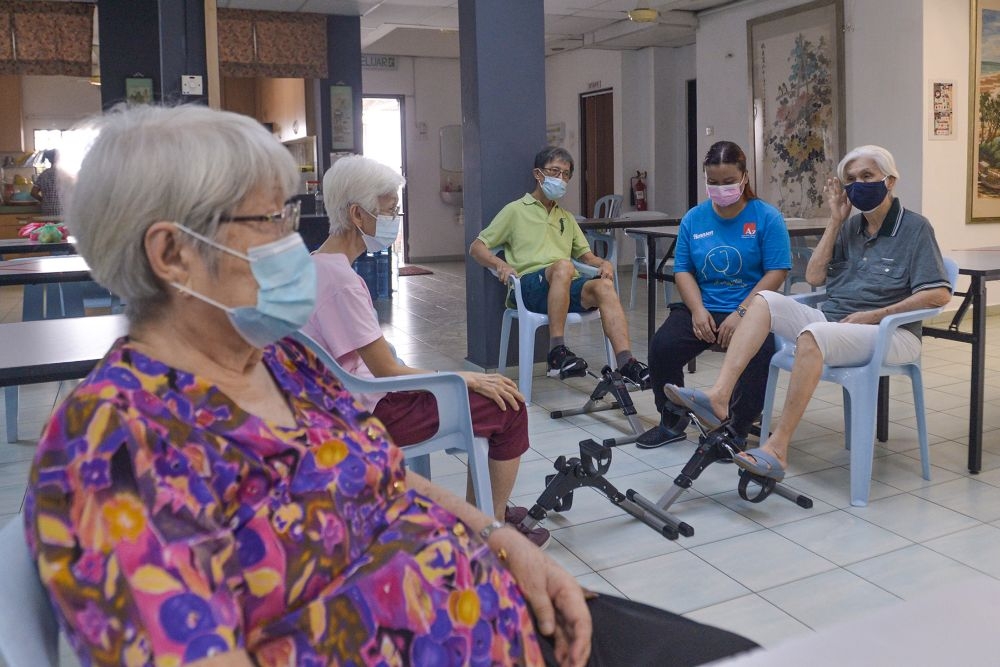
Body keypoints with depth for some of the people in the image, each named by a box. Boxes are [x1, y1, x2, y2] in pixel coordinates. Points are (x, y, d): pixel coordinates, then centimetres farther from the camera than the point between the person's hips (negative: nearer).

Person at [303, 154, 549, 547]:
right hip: (371, 414, -10)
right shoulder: (339, 279, -24)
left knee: (490, 387, 16)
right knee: (509, 406, -6)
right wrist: (467, 379, -11)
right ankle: (493, 525, 12)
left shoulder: (318, 266, 8)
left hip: (358, 400, 10)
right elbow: (388, 372, -22)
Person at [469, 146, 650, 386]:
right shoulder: (515, 210, 15)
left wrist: (604, 263, 2)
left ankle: (626, 364, -41)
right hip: (530, 285, -4)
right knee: (563, 266, -37)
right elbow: (476, 247, 11)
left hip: (568, 287, 4)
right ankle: (557, 353, -37)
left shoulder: (567, 217, 31)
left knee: (604, 286, -28)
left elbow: (586, 255, 27)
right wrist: (500, 264, -11)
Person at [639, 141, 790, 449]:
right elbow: (682, 270, 8)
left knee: (758, 353, -33)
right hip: (702, 309, 3)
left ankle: (738, 429, -8)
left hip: (752, 311, -3)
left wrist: (740, 314, -17)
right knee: (661, 346, -21)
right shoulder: (693, 218, 9)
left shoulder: (767, 217, -1)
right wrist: (698, 310, -10)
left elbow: (776, 272, -8)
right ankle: (672, 422, 5)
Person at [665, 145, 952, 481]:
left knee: (812, 335, -36)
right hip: (833, 320, 6)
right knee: (766, 300, -14)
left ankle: (777, 449, -36)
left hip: (891, 334, -6)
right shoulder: (851, 227, 16)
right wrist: (835, 221, 5)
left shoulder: (914, 227, -1)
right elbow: (814, 277, 8)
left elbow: (939, 293, -9)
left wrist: (875, 315, -14)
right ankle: (719, 397, -29)